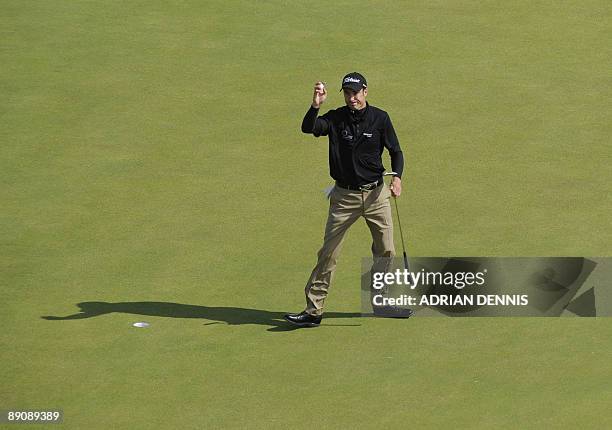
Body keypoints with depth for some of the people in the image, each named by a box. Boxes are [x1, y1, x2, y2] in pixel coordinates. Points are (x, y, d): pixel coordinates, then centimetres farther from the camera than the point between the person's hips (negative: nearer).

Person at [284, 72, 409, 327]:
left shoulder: (380, 118, -2)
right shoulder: (335, 119, -4)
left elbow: (395, 151, 4)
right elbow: (308, 128, -20)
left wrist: (397, 177, -14)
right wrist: (316, 105, -38)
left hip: (376, 193, 1)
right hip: (344, 196, -1)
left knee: (386, 252, 7)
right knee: (328, 253, -3)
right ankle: (313, 311, -2)